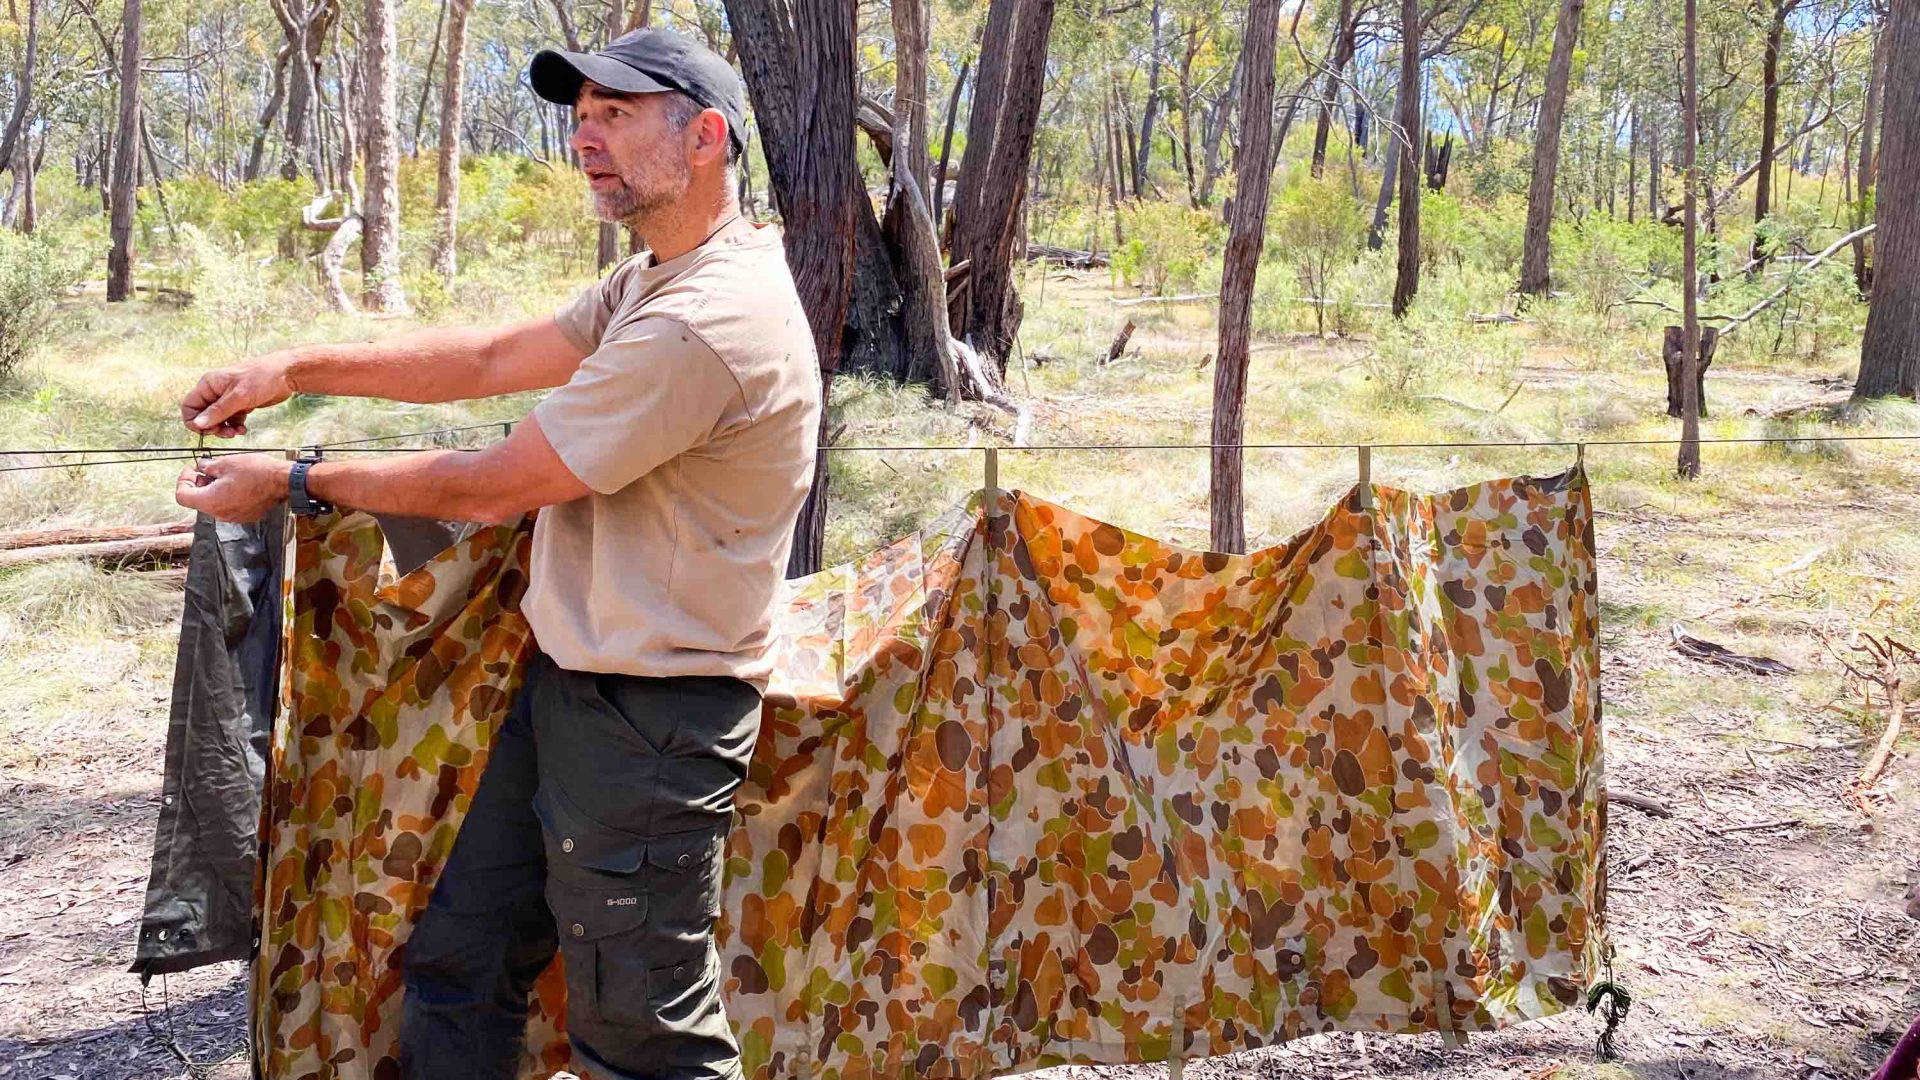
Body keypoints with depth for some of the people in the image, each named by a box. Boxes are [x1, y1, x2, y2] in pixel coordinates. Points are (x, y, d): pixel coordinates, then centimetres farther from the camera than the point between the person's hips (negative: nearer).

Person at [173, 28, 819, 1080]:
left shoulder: (710, 322, -24)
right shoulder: (650, 283, 11)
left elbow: (491, 487, -18)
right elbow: (490, 357, 14)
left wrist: (293, 482, -6)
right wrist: (295, 368, 5)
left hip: (649, 717, -10)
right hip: (564, 681, 10)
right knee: (457, 962, 18)